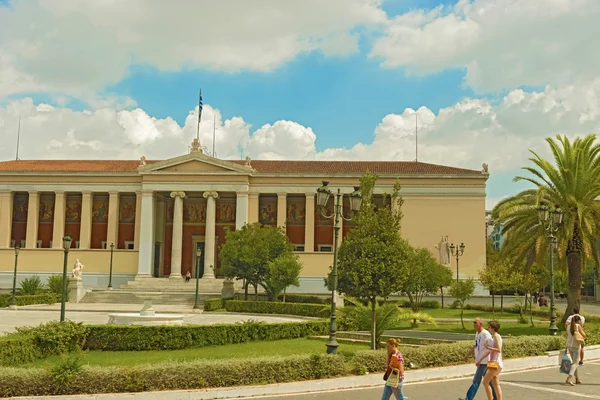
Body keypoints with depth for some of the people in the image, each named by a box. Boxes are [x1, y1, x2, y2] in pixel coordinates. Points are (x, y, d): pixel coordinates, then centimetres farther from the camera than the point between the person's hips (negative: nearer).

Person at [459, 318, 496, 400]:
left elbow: (489, 350, -21)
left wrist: (480, 360, -28)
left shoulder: (486, 334, -18)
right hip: (480, 361, 9)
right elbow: (475, 347, 20)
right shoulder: (477, 334, 10)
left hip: (484, 361, -9)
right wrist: (467, 355, 11)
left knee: (476, 381, -8)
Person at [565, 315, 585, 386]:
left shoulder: (569, 326, 7)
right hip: (576, 346, -6)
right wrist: (581, 328, 5)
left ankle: (577, 379, 23)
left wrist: (567, 347, 14)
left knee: (574, 362, 18)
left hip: (569, 346, 6)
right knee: (575, 363, -4)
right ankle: (569, 378, -20)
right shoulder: (578, 326, -10)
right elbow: (584, 336, -7)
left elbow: (567, 337, 9)